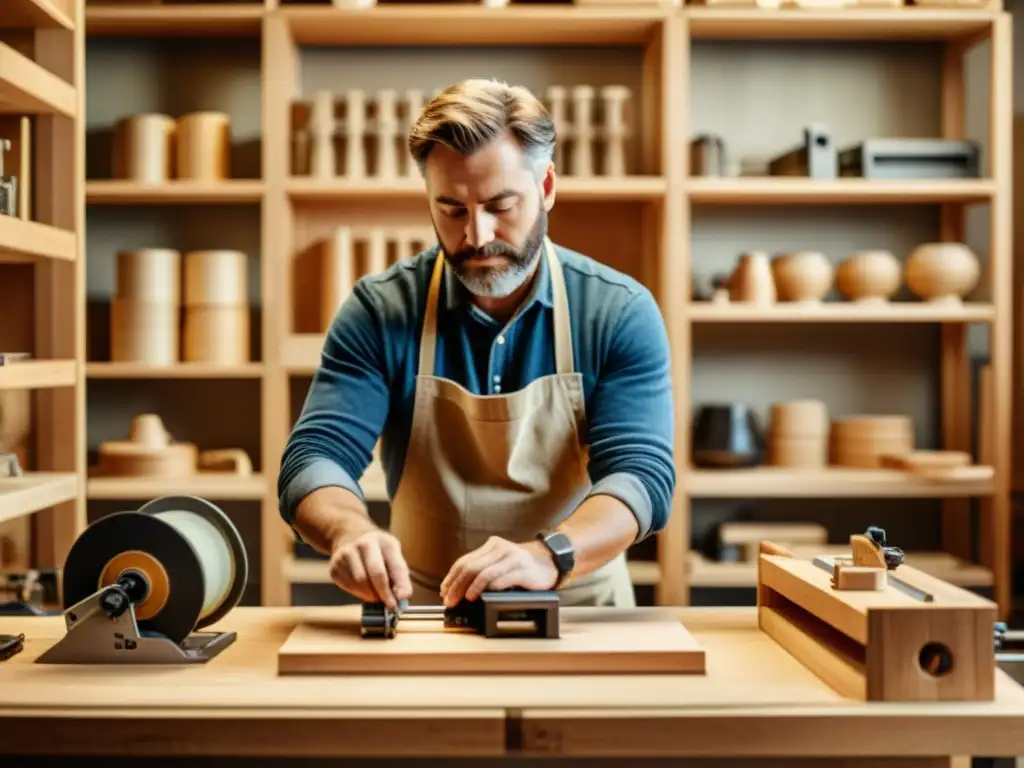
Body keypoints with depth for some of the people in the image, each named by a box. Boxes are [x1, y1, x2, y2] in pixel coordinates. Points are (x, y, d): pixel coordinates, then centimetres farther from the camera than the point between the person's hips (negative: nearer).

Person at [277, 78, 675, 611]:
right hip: (426, 614, 1)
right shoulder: (379, 311, -4)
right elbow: (315, 457, -9)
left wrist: (549, 555, -35)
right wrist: (350, 531, -33)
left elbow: (641, 473, -15)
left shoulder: (621, 313, -6)